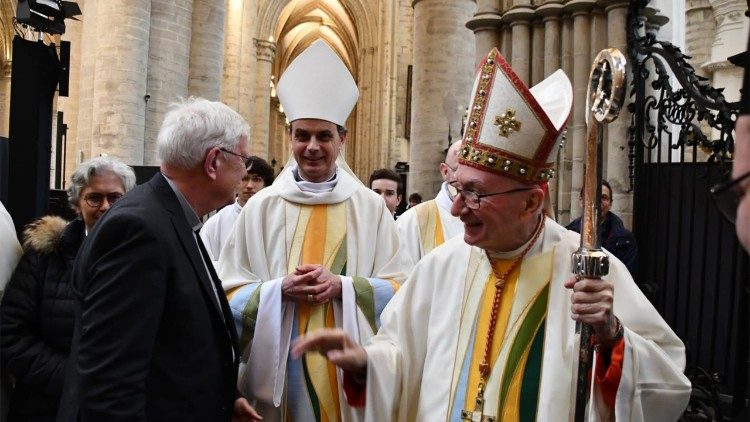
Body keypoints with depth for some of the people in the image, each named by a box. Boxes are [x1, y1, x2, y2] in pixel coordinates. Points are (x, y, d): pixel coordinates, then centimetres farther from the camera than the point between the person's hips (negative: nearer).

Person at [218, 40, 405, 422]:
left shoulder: (371, 207, 2)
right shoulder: (261, 206, 1)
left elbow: (397, 291, 1)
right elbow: (229, 295, 2)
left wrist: (343, 287, -15)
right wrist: (279, 290, -16)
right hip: (277, 375, 0)